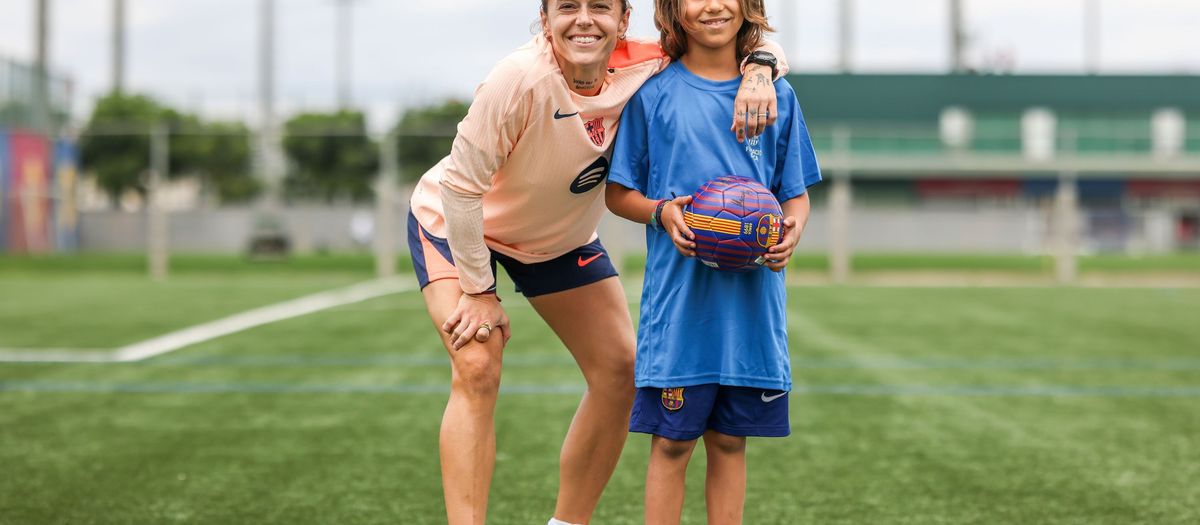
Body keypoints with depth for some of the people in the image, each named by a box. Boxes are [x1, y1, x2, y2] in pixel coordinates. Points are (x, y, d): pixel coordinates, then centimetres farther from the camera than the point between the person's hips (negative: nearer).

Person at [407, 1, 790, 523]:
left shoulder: (642, 66, -25)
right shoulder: (522, 80, -38)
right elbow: (461, 186, -29)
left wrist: (758, 72, -35)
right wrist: (479, 290, -23)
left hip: (561, 236, 5)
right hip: (455, 224, -5)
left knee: (619, 373, 1)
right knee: (477, 370, -24)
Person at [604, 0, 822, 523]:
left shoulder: (776, 94, 8)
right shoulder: (654, 93, 0)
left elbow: (796, 194, 12)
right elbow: (618, 193, 5)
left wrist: (791, 230, -10)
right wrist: (661, 213, -15)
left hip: (753, 303, 3)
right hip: (679, 299, -2)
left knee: (730, 440, 9)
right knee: (672, 440, 0)